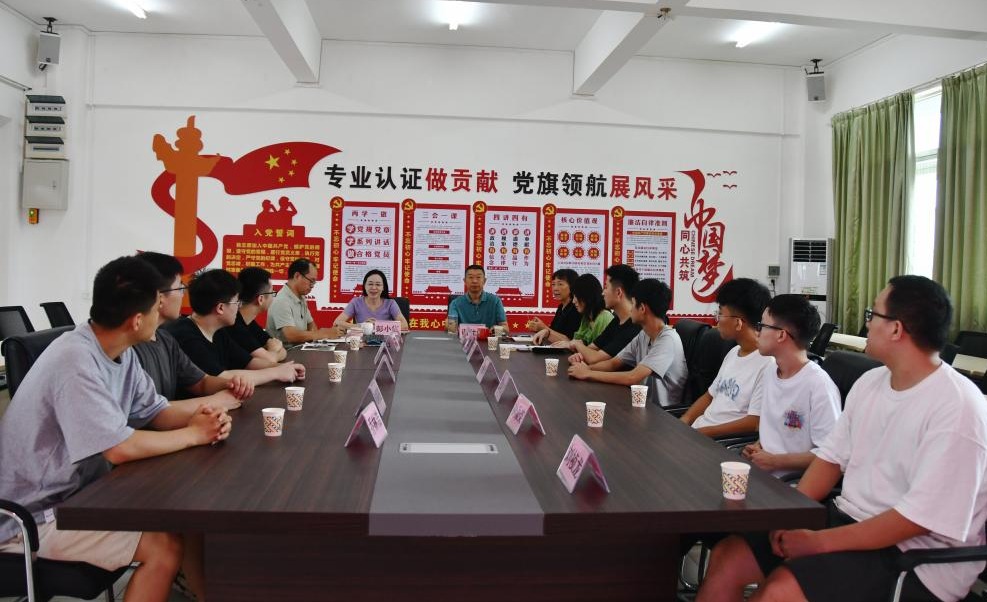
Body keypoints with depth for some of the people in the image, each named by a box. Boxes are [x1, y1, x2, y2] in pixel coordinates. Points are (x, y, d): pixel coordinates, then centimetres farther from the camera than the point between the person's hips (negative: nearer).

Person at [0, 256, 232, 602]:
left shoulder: (122, 353, 0)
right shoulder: (75, 361, -28)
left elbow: (154, 411, 7)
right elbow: (121, 448, -30)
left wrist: (196, 418, -14)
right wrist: (194, 434, -18)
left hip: (80, 490, 9)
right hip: (31, 515, -9)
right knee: (166, 546, -20)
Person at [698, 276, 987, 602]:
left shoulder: (957, 407, -19)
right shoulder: (870, 382, 7)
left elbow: (921, 517, -23)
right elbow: (831, 456, 10)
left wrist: (819, 542, -21)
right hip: (848, 519, 8)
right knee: (727, 557, -3)